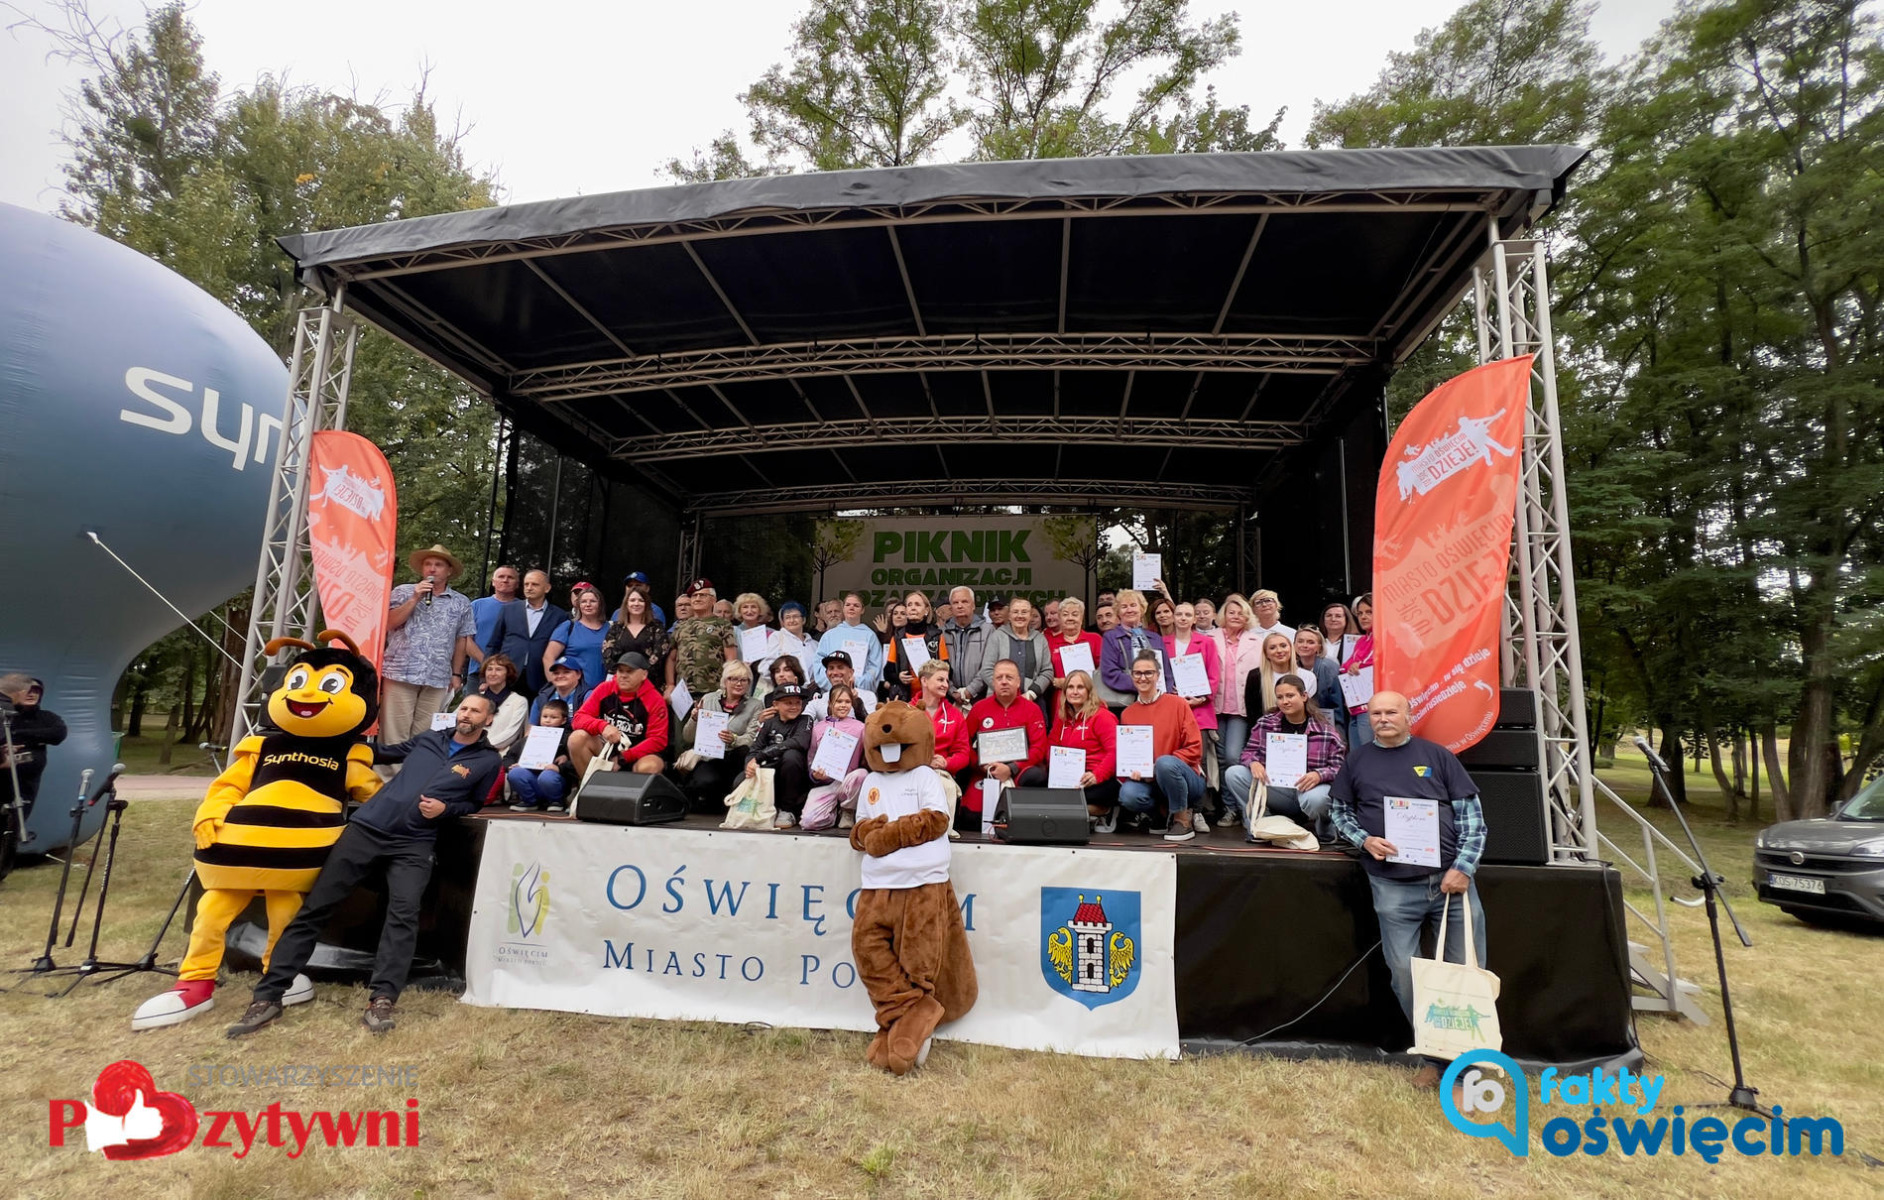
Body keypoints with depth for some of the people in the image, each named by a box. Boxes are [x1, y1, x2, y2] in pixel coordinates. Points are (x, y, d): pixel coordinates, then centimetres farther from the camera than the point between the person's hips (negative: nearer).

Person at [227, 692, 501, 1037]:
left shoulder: (488, 760, 6)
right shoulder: (430, 737, 16)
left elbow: (474, 804, 12)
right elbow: (389, 752, 33)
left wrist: (444, 808, -5)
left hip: (414, 845, -3)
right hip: (367, 827, 4)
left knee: (403, 913, -25)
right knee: (315, 907, 0)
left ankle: (382, 999, -23)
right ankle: (267, 997, 5)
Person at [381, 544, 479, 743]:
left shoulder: (461, 603, 11)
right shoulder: (403, 592, 7)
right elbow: (388, 623, -4)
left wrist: (456, 674, 12)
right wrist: (415, 598, -9)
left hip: (438, 680, 2)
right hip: (400, 674, -1)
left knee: (424, 736, 4)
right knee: (394, 733, -2)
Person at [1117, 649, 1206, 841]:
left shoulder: (1177, 704, -3)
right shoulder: (1127, 714, 7)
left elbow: (1195, 748, -8)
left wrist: (1158, 767, -19)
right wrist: (1132, 770, -15)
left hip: (1184, 780, -2)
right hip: (1148, 782, 2)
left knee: (1165, 762, -35)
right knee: (1128, 794, -30)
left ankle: (1183, 817, -10)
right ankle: (1164, 814, 2)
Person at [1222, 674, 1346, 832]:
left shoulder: (1325, 729, -3)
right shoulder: (1265, 724, 6)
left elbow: (1339, 766, -4)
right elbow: (1249, 751, 11)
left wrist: (1319, 775, -26)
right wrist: (1253, 763, -14)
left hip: (1308, 788, -3)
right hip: (1274, 787, 3)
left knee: (1315, 798, -40)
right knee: (1233, 774, -16)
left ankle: (1320, 829, -2)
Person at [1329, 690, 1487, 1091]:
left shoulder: (1436, 755, 4)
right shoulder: (1357, 761, 8)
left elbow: (1471, 814, 4)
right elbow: (1339, 811, 14)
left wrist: (1463, 867, -7)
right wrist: (1364, 840, -5)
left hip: (1450, 879, 0)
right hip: (1393, 888, 1)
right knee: (1404, 974, 0)